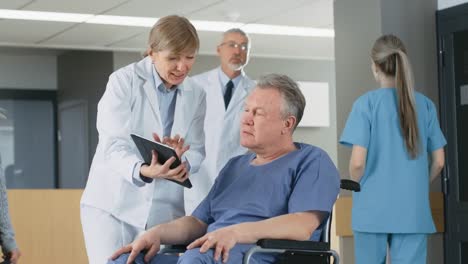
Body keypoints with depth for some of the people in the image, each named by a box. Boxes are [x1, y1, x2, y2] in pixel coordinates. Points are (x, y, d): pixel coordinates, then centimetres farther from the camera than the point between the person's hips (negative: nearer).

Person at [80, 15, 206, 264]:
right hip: (112, 205, -3)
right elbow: (113, 146, -15)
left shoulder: (195, 95, 6)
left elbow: (196, 151, 3)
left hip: (164, 210, 4)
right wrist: (143, 170, -36)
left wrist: (180, 162, -22)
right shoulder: (123, 81, -7)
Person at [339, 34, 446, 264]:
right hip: (413, 211, 2)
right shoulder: (425, 105, 3)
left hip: (373, 209, -2)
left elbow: (358, 162, -11)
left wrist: (358, 189, 8)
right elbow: (439, 162, 5)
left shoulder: (366, 103, -6)